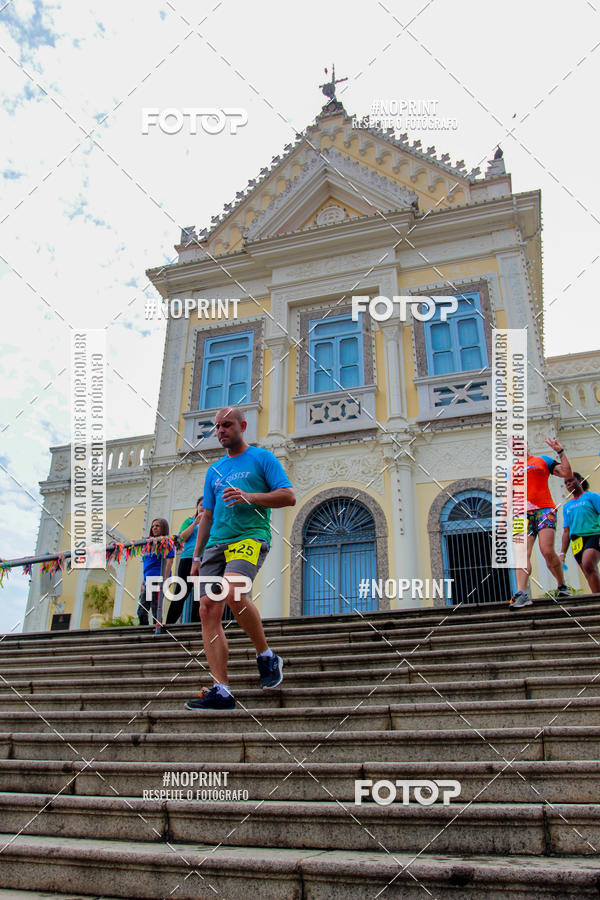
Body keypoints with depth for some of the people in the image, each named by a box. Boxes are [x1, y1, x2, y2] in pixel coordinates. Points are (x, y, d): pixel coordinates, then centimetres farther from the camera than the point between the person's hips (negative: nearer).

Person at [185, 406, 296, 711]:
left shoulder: (262, 458, 9)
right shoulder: (214, 470, 25)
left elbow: (288, 496, 0)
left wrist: (249, 497, -12)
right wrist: (197, 556, 18)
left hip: (250, 537, -6)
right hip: (216, 543, 6)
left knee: (232, 591, -31)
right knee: (208, 610, -8)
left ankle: (266, 656, -9)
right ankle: (221, 690, -7)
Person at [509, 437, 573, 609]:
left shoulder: (542, 460, 15)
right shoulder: (511, 470, 22)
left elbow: (568, 474, 7)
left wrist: (560, 452, 2)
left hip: (545, 510, -2)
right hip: (523, 514, 3)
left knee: (547, 551, -16)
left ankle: (561, 586, 7)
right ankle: (522, 593, -25)